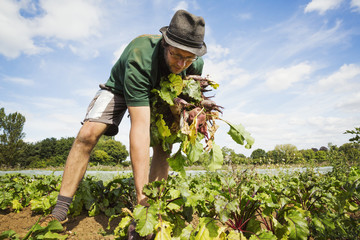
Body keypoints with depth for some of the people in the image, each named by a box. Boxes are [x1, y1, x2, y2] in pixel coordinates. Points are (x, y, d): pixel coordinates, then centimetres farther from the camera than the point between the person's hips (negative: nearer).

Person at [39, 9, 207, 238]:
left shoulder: (196, 64, -25)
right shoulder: (139, 58, -42)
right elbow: (140, 128, -48)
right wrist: (141, 192, -49)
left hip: (157, 93, 4)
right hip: (121, 88, -4)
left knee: (163, 145, -13)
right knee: (88, 134, -23)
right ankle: (60, 210, -10)